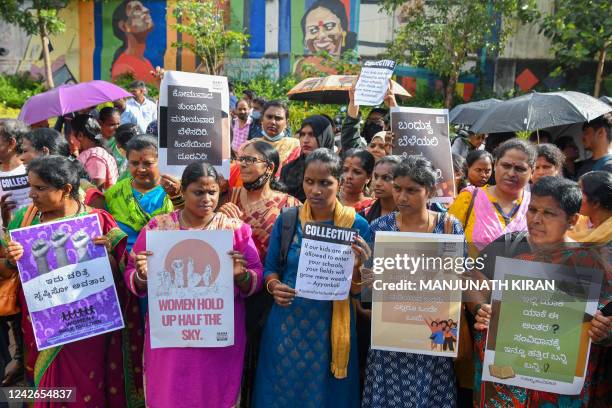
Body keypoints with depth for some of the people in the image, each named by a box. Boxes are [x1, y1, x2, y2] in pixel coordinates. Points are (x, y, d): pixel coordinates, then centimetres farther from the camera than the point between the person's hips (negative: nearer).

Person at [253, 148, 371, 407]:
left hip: (330, 327, -1)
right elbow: (270, 269, 5)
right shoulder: (286, 219, -3)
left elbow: (357, 290, -5)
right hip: (286, 324, 2)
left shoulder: (357, 225, -8)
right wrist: (274, 287, -15)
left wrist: (357, 266, -25)